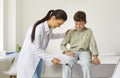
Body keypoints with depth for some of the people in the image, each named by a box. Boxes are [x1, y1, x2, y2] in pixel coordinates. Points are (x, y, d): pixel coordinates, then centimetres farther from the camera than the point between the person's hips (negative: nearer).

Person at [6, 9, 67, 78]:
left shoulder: (50, 28, 0)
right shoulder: (38, 28, -26)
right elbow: (36, 49, -25)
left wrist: (64, 34, 19)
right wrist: (51, 59, -24)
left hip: (38, 59, 8)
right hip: (28, 60, -8)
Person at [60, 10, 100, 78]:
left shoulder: (88, 31, 8)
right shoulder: (71, 32, 8)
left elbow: (93, 44, 4)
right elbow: (63, 44, 8)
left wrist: (95, 56, -9)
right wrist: (66, 52, -12)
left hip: (84, 51, 0)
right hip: (73, 52, 1)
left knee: (86, 63, -34)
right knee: (66, 64, -30)